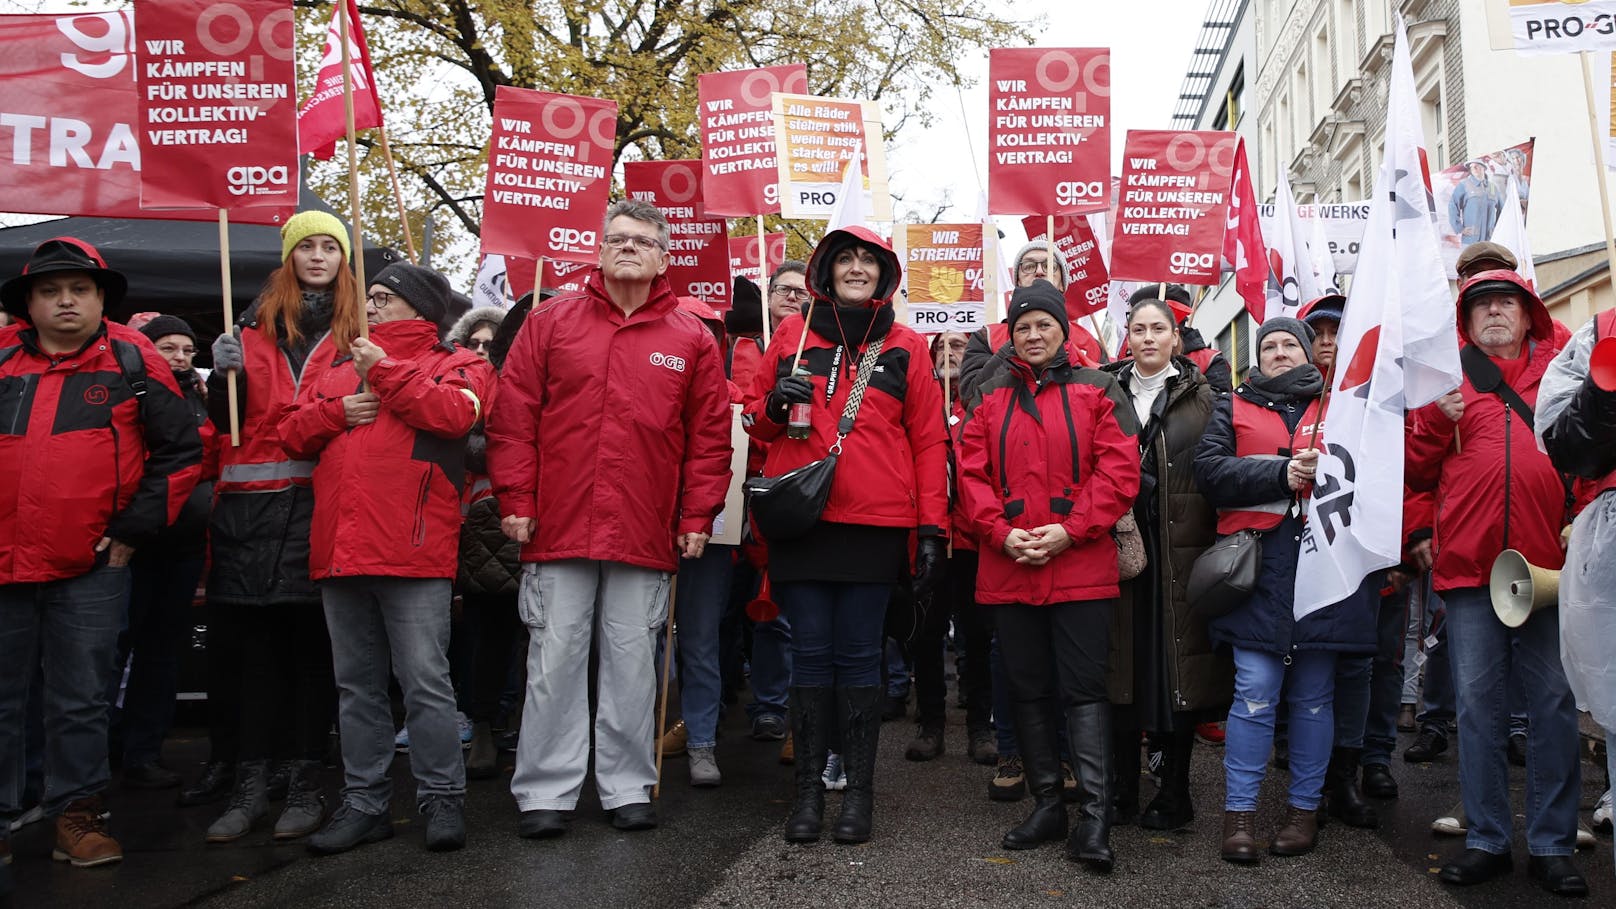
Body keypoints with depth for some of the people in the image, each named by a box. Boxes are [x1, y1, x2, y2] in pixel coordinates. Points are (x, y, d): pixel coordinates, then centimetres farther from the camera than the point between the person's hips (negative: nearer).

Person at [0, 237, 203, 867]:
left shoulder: (133, 361, 2)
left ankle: (77, 813, 19)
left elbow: (181, 451, 2)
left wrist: (134, 530, -3)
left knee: (81, 702, 7)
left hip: (91, 568, -2)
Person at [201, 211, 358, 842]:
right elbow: (225, 421, 12)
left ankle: (301, 780, 8)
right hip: (253, 504, 2)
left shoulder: (358, 329, 10)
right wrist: (225, 373, -6)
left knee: (313, 641, 0)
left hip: (324, 501, -1)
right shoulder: (255, 325, 14)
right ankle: (250, 778, 9)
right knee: (249, 639, 1)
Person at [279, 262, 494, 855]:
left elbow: (454, 412, -16)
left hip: (412, 552, -6)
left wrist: (384, 372, -9)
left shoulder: (454, 364, 5)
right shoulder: (335, 361, 21)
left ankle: (441, 798, 8)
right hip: (339, 549, 6)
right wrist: (339, 411, -2)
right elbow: (293, 433, 16)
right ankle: (364, 801, 22)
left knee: (425, 681, -4)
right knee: (356, 685, 12)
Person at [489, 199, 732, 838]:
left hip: (645, 538, 0)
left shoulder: (691, 340, 6)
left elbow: (710, 435, 6)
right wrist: (516, 500, -3)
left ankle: (628, 787, 21)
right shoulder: (550, 322, 6)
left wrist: (697, 517, 1)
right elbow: (513, 418, 3)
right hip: (558, 528, 0)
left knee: (632, 665, 8)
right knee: (554, 662, 5)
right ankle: (546, 792, 16)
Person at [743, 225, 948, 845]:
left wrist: (932, 527, -1)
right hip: (800, 519, 1)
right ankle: (809, 788, 14)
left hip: (874, 525, -1)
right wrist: (773, 404, -7)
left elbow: (928, 441, 6)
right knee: (810, 653, 4)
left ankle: (859, 789, 13)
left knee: (859, 655, 3)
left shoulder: (905, 347, 8)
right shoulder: (793, 335, 11)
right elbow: (755, 421, 17)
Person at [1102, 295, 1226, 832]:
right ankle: (1123, 791, 14)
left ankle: (1174, 793, 13)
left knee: (1178, 665, 1)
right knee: (1123, 662, 3)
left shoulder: (1202, 399, 7)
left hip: (1181, 551, -1)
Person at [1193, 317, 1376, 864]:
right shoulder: (1235, 408, 14)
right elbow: (1210, 470, -1)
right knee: (1254, 692, -6)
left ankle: (1304, 808, 19)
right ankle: (1239, 811, 3)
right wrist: (1282, 475, -11)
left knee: (1313, 694, 7)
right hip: (1258, 567, -1)